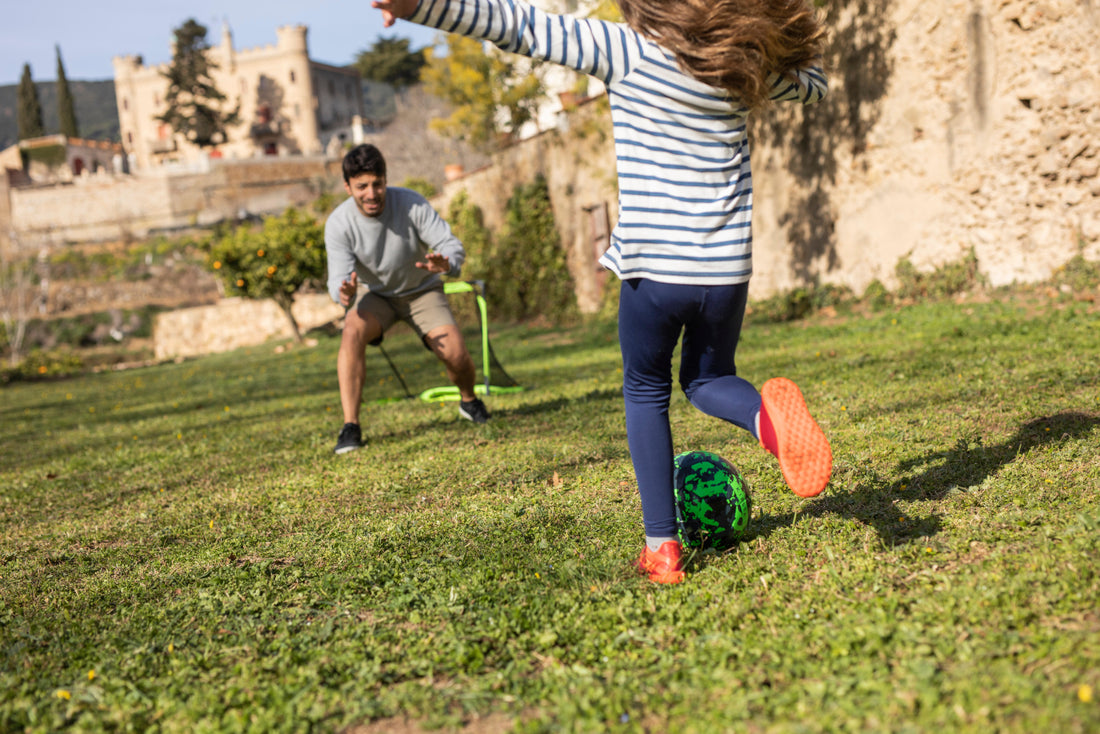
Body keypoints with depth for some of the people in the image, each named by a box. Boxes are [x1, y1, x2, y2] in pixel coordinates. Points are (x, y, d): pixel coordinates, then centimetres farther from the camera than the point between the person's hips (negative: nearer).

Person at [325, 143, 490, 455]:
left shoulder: (411, 204, -25)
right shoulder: (338, 224, -22)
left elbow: (452, 244, -26)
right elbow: (338, 280, -26)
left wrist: (446, 263, -50)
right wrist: (345, 293, -52)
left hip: (422, 291, 0)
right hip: (377, 296, 1)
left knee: (455, 354, -20)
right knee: (352, 331, -32)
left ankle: (469, 401, 17)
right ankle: (350, 427, -26)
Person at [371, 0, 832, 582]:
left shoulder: (628, 53, -6)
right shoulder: (746, 69, 8)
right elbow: (814, 82, 29)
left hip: (653, 267, -3)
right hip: (727, 268, 4)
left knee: (645, 393, 17)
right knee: (707, 380, 25)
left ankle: (662, 547, 10)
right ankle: (766, 414, -12)